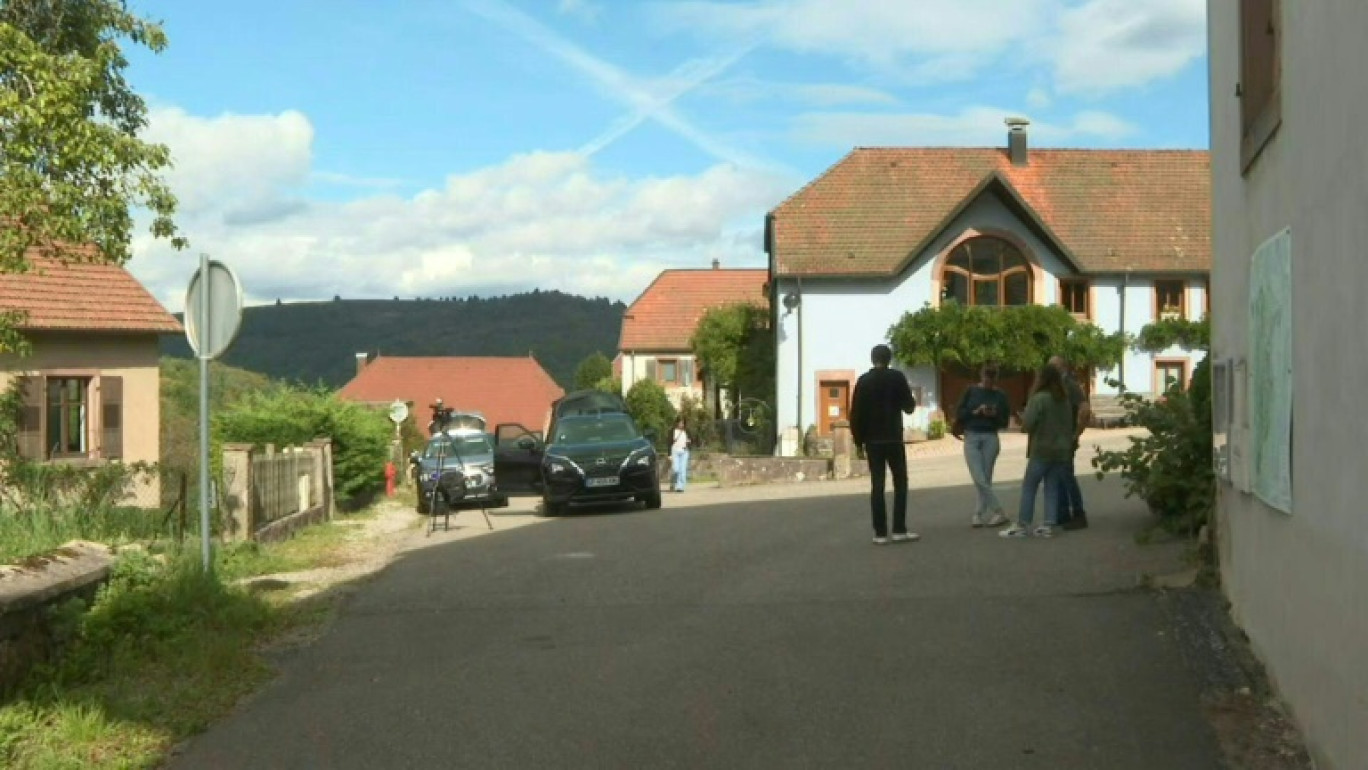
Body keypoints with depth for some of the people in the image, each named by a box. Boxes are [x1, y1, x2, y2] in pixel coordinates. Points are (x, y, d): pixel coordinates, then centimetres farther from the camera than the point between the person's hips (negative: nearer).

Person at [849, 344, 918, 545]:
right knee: (900, 483, 6)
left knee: (877, 485, 3)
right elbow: (909, 407, -1)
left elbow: (855, 414, -1)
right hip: (893, 439, -2)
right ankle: (899, 530, 0)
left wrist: (858, 440, 5)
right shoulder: (896, 378, -4)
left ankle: (880, 533, -1)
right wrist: (910, 400, 21)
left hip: (872, 441, 2)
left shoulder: (863, 381, 2)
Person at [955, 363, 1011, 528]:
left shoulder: (1000, 395, 3)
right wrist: (974, 412, -13)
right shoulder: (971, 391, 3)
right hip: (971, 437, 0)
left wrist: (994, 415, -16)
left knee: (986, 479, 0)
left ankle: (978, 514, 10)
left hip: (990, 438, 0)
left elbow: (1005, 421, 3)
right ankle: (999, 513, -8)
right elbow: (959, 413, 2)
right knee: (979, 479, -11)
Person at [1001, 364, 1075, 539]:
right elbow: (1069, 425, 14)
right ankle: (1049, 525, 5)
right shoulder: (1065, 401, 9)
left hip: (1042, 450, -6)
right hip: (1062, 450, 6)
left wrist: (1023, 416, 2)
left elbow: (1028, 423, -17)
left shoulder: (1039, 398, -13)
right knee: (1052, 488, 9)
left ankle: (1022, 525, 1)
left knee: (1029, 487, 1)